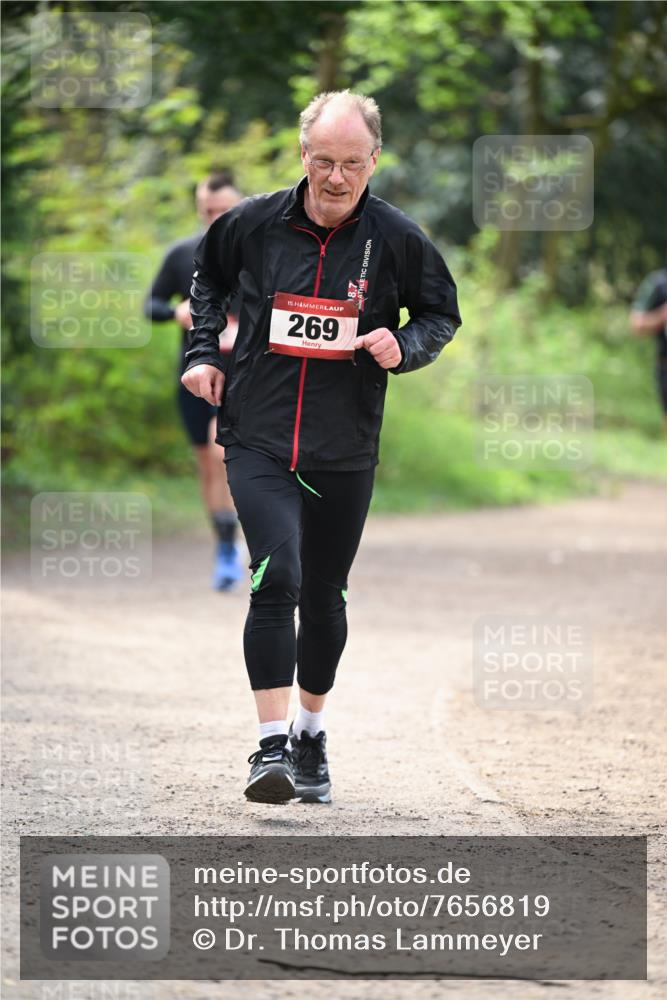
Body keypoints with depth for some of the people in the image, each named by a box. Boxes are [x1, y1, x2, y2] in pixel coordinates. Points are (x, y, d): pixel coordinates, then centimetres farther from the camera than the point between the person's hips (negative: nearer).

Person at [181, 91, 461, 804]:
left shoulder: (395, 238, -4)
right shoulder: (254, 223, -3)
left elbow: (442, 314, 10)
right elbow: (207, 275, 18)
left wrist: (403, 347, -10)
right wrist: (204, 351, 9)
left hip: (345, 452, 2)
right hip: (258, 440, -1)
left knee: (324, 598, 12)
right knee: (276, 577, -20)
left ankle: (311, 733, 33)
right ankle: (271, 746, -18)